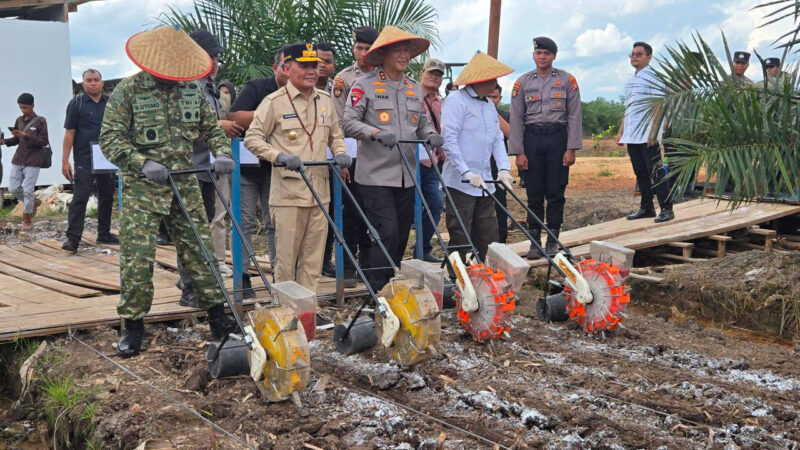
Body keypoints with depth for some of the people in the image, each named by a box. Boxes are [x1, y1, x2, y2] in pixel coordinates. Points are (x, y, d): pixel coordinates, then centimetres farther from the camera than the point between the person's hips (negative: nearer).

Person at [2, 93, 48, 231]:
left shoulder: (40, 121, -6)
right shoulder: (19, 120, 9)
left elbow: (44, 142, -11)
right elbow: (16, 140, 16)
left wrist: (25, 135, -20)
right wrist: (5, 141, -4)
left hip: (33, 162, -5)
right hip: (17, 160, 5)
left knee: (27, 190, -6)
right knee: (13, 188, 5)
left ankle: (27, 220, 8)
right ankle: (34, 202, 30)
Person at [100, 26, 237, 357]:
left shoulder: (192, 89, 6)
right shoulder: (128, 90, -7)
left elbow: (212, 128, 14)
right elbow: (110, 139, -10)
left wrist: (222, 153, -5)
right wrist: (143, 164, -22)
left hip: (185, 186, 4)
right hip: (142, 189, -4)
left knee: (199, 250, 8)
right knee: (137, 257, -4)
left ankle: (218, 317, 17)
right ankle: (133, 325, 8)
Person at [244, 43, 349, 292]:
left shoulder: (325, 100, 13)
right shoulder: (274, 101, -5)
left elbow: (335, 135, 24)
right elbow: (252, 138, -5)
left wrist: (340, 153, 2)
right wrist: (279, 156, -20)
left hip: (319, 190, 5)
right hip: (288, 192, -5)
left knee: (314, 256, 9)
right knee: (287, 256, 0)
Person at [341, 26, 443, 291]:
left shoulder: (414, 88, 16)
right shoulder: (365, 84, -2)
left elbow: (422, 123, 21)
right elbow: (349, 122, -7)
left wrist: (431, 135, -2)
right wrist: (376, 133, -23)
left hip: (406, 176, 6)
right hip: (376, 175, -6)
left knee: (402, 234, 10)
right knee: (387, 232, -12)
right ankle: (376, 290, -2)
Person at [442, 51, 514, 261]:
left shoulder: (489, 105, 18)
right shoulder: (457, 101, -9)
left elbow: (498, 139, 16)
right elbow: (449, 139, -17)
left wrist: (504, 169, 0)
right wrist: (467, 173, -23)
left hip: (484, 183, 8)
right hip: (461, 182, -8)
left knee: (488, 238, 10)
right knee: (460, 239, -4)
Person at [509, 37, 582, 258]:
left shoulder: (567, 80, 4)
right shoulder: (523, 82, 6)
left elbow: (574, 116, 2)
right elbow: (516, 119, 5)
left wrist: (571, 149, -6)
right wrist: (519, 152, -2)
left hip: (558, 138, -1)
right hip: (532, 139, 1)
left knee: (556, 193, 1)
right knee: (534, 193, 2)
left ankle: (552, 241, 11)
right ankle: (534, 241, 9)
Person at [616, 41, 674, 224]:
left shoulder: (653, 76, -6)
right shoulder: (631, 80, 17)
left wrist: (653, 132, -19)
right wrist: (621, 132, 17)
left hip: (647, 136, -7)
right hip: (632, 136, 7)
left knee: (655, 171, -6)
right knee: (640, 173, 10)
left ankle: (666, 209, -1)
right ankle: (646, 208, 18)